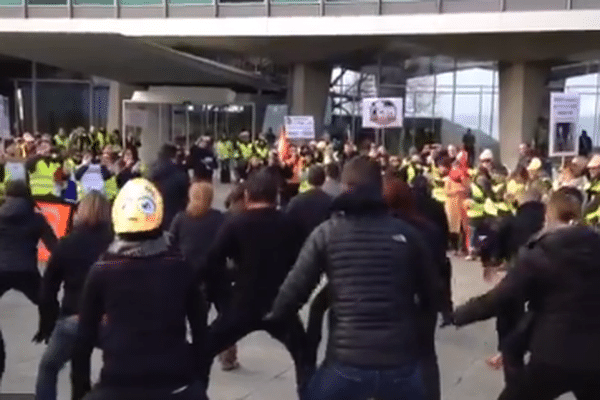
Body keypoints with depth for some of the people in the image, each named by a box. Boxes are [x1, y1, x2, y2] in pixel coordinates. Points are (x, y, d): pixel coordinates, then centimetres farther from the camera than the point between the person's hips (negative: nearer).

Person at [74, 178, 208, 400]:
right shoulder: (180, 266, -2)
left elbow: (88, 330, 3)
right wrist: (195, 365, 15)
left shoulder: (102, 270, -5)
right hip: (175, 377, 1)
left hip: (119, 381, -1)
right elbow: (199, 324, 4)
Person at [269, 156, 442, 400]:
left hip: (348, 360, -1)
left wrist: (275, 315, 20)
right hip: (401, 361, 2)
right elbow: (431, 296, 10)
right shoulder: (406, 233, 2)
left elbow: (295, 288, -1)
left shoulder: (327, 232, -2)